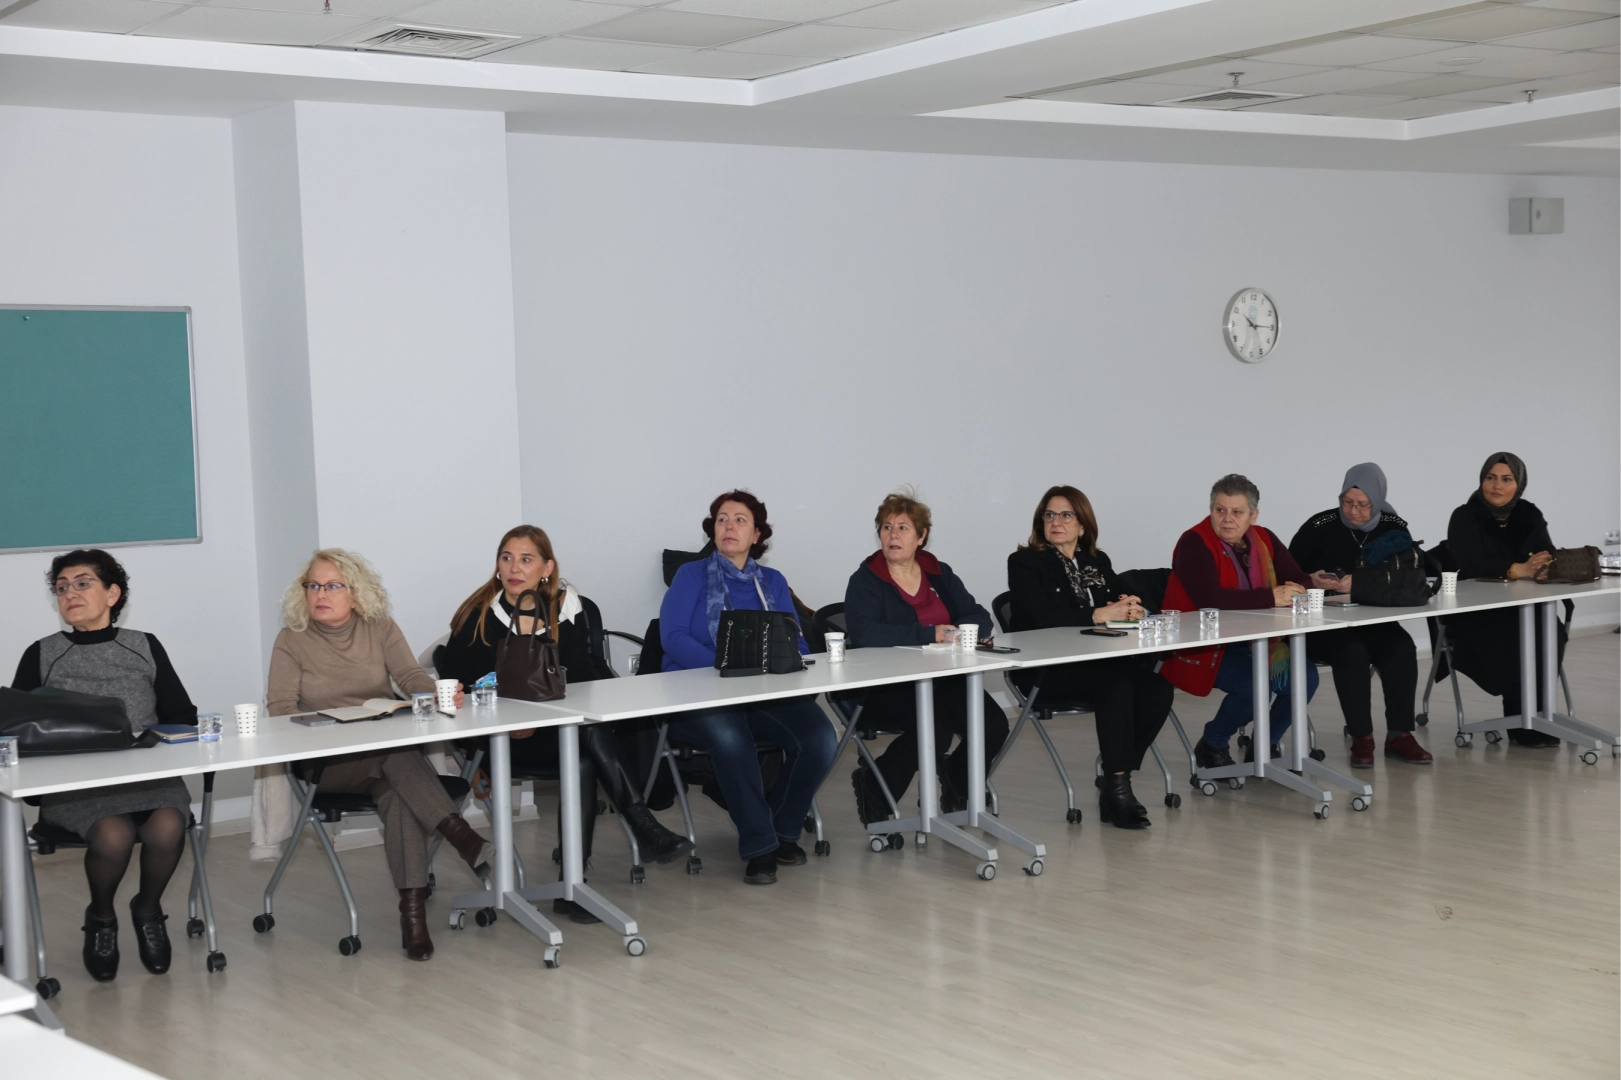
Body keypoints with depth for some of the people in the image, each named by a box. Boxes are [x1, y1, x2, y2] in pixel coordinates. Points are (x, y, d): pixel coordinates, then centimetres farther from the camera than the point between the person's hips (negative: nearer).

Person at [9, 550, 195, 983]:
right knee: (113, 835, -33)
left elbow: (182, 716, 12)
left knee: (167, 828, -31)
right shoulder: (41, 655, 12)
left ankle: (147, 911, 2)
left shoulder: (144, 647, 15)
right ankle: (101, 919, 1)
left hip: (149, 774, 1)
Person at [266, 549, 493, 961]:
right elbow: (280, 708, -4)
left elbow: (411, 676, -2)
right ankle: (458, 832, -41)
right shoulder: (291, 641, 5)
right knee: (396, 756, -35)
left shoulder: (381, 629, 12)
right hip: (327, 764, -2)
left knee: (397, 790, -34)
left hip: (390, 752, 2)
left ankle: (413, 908, -38)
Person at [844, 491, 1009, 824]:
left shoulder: (940, 574, 14)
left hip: (945, 680, 5)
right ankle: (874, 789, -3)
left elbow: (981, 618, 6)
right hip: (887, 685, -5)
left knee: (994, 725, -18)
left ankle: (957, 782, 15)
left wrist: (955, 631, -17)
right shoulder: (865, 581, -2)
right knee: (935, 731, -32)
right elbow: (862, 633, -21)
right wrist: (929, 634, -22)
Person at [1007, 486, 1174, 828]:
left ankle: (1114, 781, -13)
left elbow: (1129, 599, 15)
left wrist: (1131, 608, -11)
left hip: (1100, 661, 6)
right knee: (1117, 685, -33)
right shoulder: (1025, 562, 3)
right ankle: (1116, 788, -26)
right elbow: (1038, 616, -13)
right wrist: (1097, 615, -19)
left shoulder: (1098, 562, 21)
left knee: (1158, 689, -22)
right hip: (1048, 669, -6)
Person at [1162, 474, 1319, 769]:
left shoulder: (1263, 540, 7)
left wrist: (1297, 591, -22)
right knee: (1254, 687, -28)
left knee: (1305, 678, -13)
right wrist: (1271, 598, -28)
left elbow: (1300, 579, 4)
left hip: (1254, 642, 7)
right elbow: (1210, 597, -29)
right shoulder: (1195, 543, -14)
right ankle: (1211, 746, 1)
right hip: (1202, 646, -7)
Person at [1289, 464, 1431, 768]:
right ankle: (1361, 738, -22)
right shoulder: (1319, 527, -5)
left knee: (1402, 648, -27)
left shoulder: (1394, 528, 2)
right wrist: (1310, 581, -23)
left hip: (1374, 620, 3)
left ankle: (1399, 735, -17)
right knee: (1352, 651, -33)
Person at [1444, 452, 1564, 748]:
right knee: (1517, 639, -30)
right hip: (1475, 612, -4)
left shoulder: (1529, 515, 7)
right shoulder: (1464, 518, -7)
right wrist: (1518, 570, -35)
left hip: (1523, 608, 4)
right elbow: (1470, 564, -23)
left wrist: (1543, 568, -31)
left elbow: (1547, 555, -6)